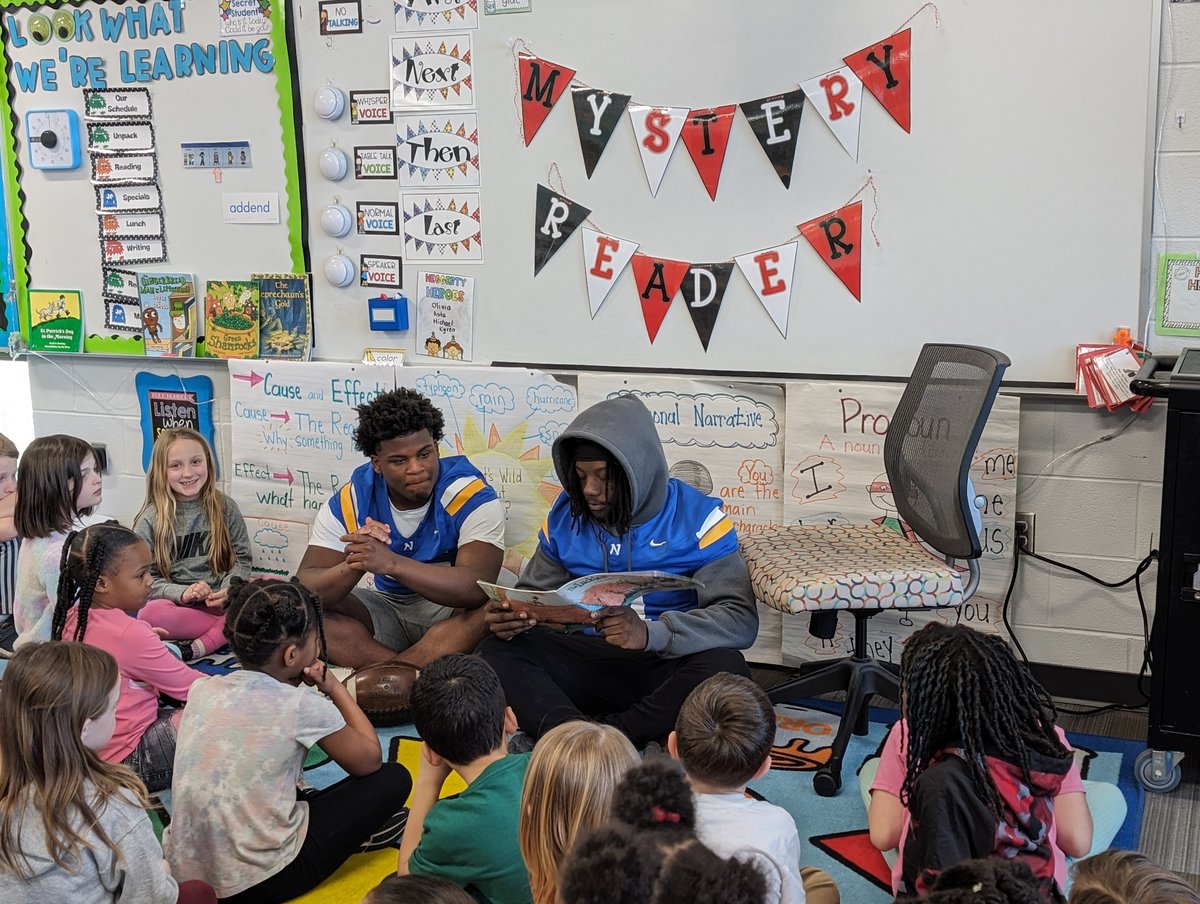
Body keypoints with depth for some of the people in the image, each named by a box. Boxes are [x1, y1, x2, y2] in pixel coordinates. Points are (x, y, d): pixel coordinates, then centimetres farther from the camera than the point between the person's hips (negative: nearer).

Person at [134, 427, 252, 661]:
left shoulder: (225, 507, 7)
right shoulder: (150, 520, 2)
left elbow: (242, 559, 9)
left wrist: (228, 589, -12)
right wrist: (182, 593, -18)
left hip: (224, 601, 2)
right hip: (178, 605, -2)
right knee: (150, 614, -36)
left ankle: (199, 646, -29)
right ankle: (233, 628, -21)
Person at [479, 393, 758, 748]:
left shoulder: (697, 517, -8)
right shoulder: (566, 515, 5)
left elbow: (741, 619, -16)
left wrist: (651, 634, -33)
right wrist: (510, 615, -14)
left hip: (666, 665, -3)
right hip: (589, 662, 4)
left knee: (724, 668, -35)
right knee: (497, 652, -18)